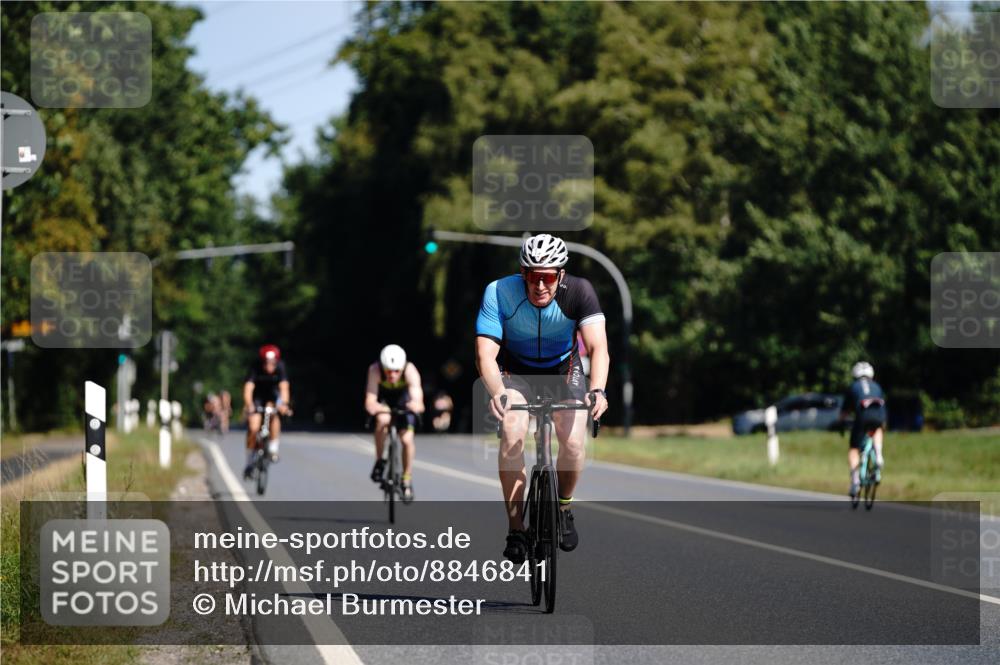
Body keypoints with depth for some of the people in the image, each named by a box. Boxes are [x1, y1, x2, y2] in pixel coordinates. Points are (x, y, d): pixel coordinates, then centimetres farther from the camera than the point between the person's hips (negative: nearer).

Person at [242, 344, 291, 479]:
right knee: (253, 429, -14)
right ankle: (250, 462, 0)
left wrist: (284, 404, -53)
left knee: (274, 414, -31)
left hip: (273, 395, 1)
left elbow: (284, 387, -35)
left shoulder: (280, 367, -25)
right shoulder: (255, 368, -28)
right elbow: (248, 388, -39)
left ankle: (273, 447, -17)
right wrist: (248, 405, -55)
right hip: (257, 396, -1)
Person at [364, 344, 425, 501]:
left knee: (407, 439, -13)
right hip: (383, 399, -1)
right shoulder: (375, 370, -36)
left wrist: (415, 405, -68)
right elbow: (370, 403, -42)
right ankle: (379, 461, -10)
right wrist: (387, 409, -63)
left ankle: (407, 479, 11)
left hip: (403, 399, 1)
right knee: (383, 419, -32)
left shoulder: (410, 371, -36)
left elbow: (418, 403, -44)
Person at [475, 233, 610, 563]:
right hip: (516, 369, -1)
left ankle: (564, 505, 12)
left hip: (564, 367, 1)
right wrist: (497, 393, -53)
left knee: (573, 442, -19)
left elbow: (599, 347, -35)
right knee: (512, 436, -24)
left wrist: (597, 390, -54)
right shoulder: (500, 293, -29)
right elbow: (485, 354, -34)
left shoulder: (578, 292, -28)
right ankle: (515, 529, -13)